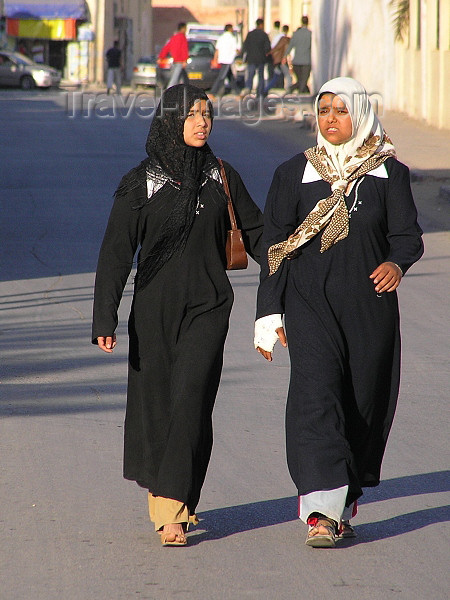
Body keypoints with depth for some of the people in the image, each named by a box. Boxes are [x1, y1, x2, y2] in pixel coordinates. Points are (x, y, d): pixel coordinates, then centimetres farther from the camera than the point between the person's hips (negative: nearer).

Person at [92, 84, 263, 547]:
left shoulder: (222, 178, 6)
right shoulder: (140, 183, -1)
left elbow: (258, 235, 12)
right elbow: (115, 253, -2)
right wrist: (105, 320, -9)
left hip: (207, 308, 0)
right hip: (154, 309, 0)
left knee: (191, 401, -13)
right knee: (154, 404, 4)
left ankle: (174, 513, -14)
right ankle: (164, 500, 24)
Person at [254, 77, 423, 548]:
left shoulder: (390, 173, 6)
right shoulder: (293, 174, 7)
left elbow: (407, 235, 0)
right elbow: (273, 246, 6)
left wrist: (396, 263, -24)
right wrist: (269, 313, 0)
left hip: (370, 307, 1)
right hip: (310, 304, -1)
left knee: (364, 405, 4)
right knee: (316, 394, -16)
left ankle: (343, 505, 19)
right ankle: (321, 512, -23)